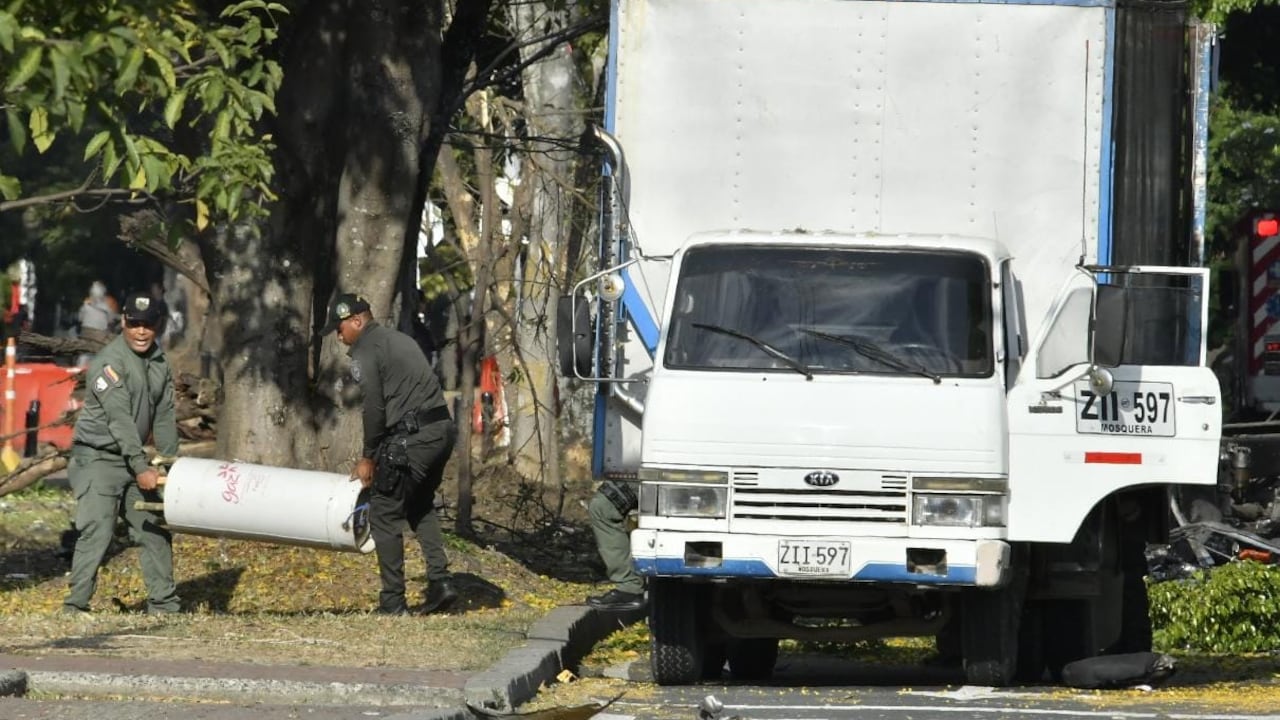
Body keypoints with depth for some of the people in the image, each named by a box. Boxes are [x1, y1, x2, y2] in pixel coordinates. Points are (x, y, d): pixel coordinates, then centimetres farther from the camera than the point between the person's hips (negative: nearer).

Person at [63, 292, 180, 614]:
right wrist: (141, 468, -26)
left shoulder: (159, 363, 9)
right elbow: (120, 419, -23)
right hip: (98, 458, -8)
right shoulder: (109, 363, -17)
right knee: (96, 531, -16)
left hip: (131, 459, 8)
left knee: (154, 529, 9)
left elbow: (164, 417, 11)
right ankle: (75, 607, -16)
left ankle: (163, 605, 16)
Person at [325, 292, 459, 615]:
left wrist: (368, 456, 1)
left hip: (411, 437, -9)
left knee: (385, 513, 1)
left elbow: (373, 407, -10)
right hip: (442, 429, 9)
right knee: (420, 506, 24)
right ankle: (440, 580, 11)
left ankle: (393, 600, 1)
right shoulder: (399, 340, 23)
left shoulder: (366, 350, -4)